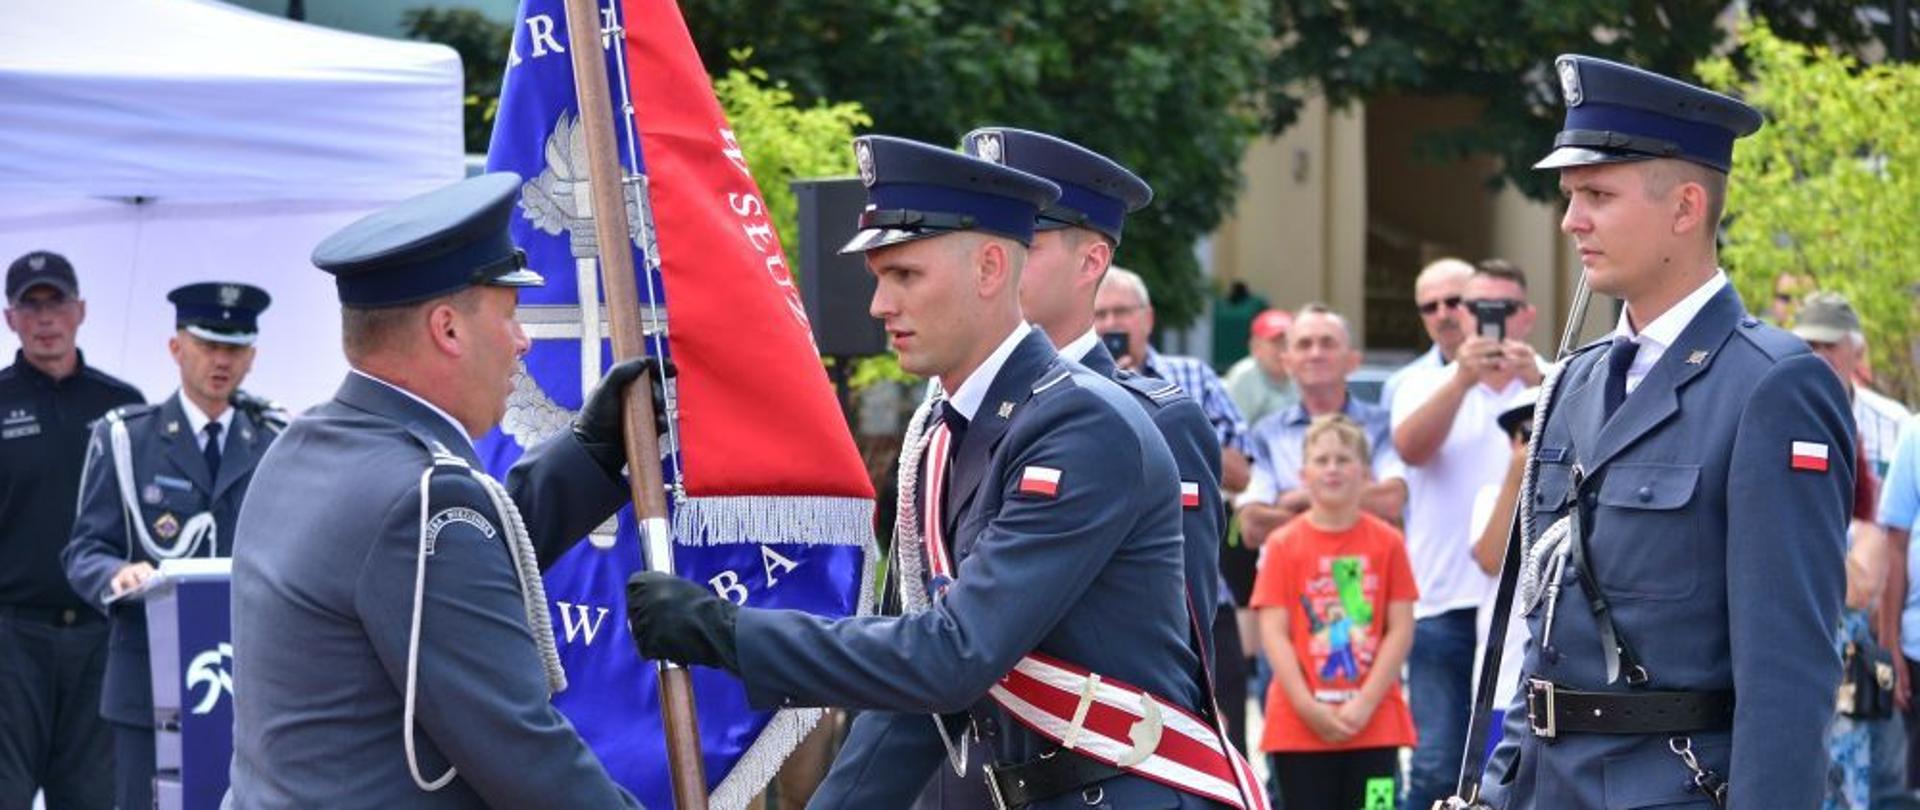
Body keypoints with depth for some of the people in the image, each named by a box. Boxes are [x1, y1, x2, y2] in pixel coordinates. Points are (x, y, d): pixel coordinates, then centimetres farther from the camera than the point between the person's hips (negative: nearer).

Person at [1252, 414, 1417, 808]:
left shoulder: (1387, 542, 3)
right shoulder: (1284, 545, 1)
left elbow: (1401, 630, 0)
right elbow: (1273, 633, -4)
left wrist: (1365, 703, -10)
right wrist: (1308, 707, -13)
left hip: (1375, 725, 1)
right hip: (1299, 727, 0)